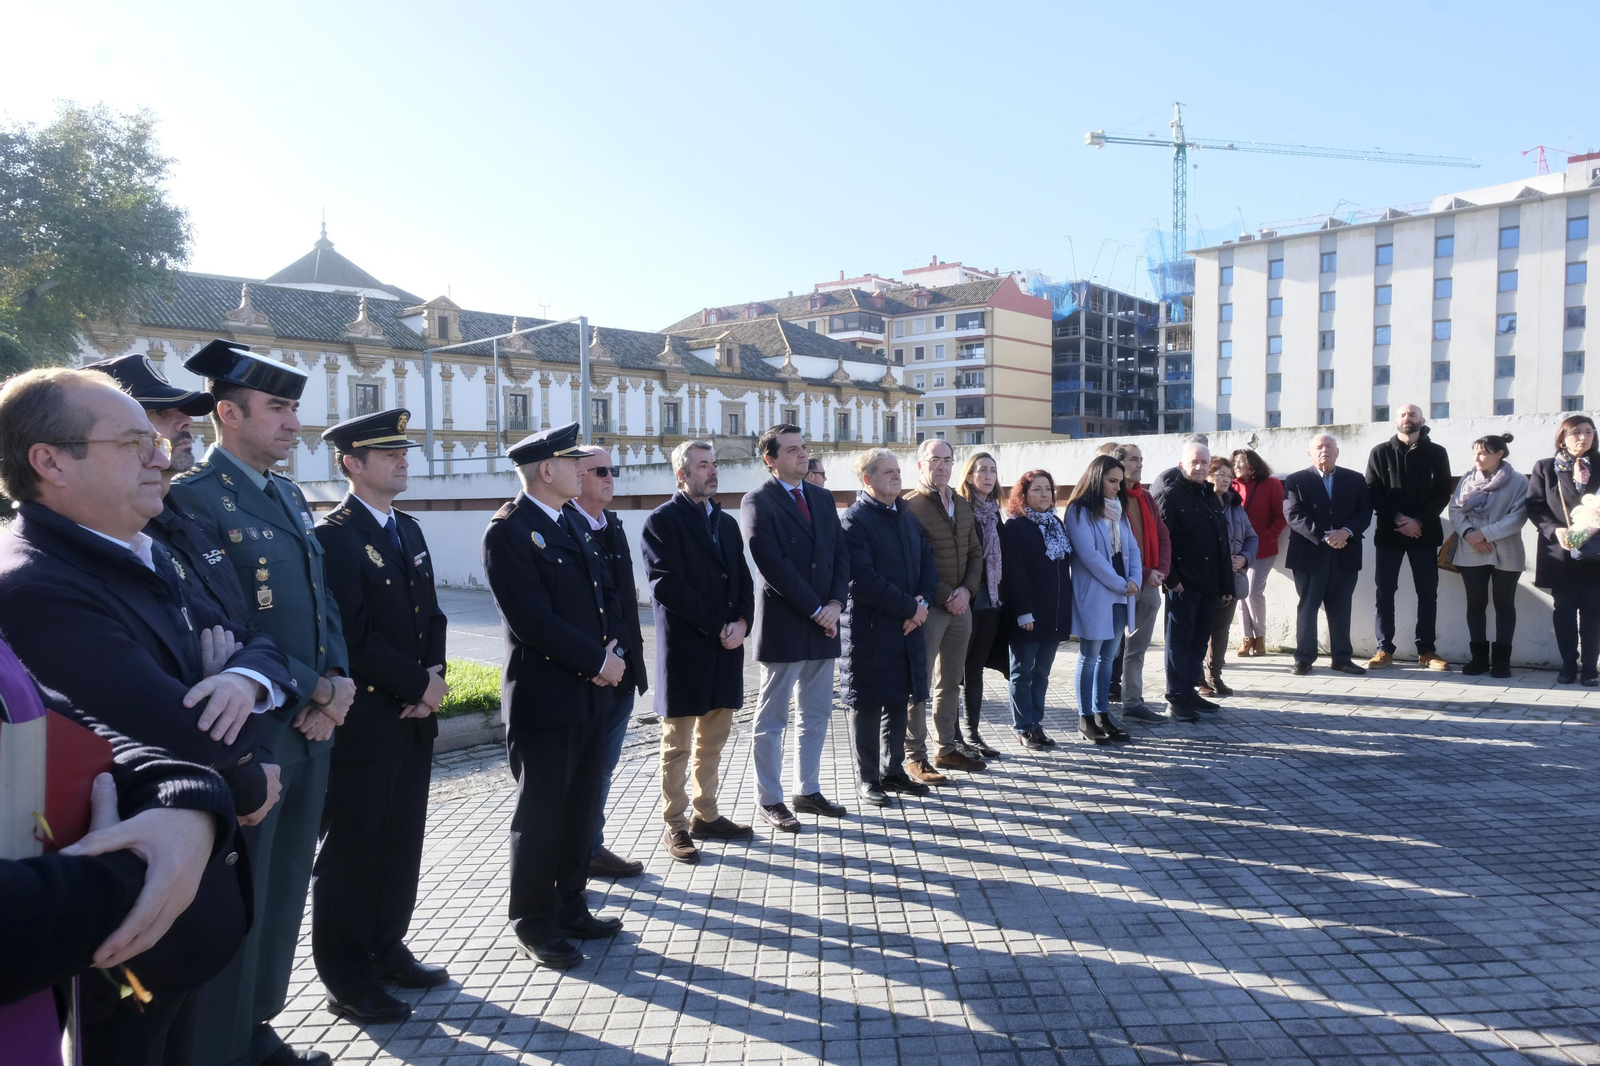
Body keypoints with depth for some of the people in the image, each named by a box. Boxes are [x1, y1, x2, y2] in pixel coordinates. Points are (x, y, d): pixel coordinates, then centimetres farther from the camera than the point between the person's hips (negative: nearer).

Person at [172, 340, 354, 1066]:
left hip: (313, 726, 8)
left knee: (285, 888, 17)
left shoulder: (289, 496, 14)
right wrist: (307, 688, -15)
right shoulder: (193, 496, -12)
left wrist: (337, 679, -1)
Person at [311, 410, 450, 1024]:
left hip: (414, 717, 8)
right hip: (364, 719, -8)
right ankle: (346, 978, 16)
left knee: (402, 840, 16)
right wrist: (420, 683, -13)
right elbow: (353, 635, -18)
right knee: (353, 848, 3)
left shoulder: (408, 529, 13)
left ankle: (386, 949, 31)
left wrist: (435, 675, -2)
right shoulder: (334, 536, -12)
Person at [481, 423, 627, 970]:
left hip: (591, 694, 8)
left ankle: (571, 908, 30)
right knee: (541, 816, 5)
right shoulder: (509, 530, -13)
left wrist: (614, 649, -2)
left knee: (581, 811, 16)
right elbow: (534, 620, -20)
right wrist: (598, 661, -14)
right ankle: (534, 925, 20)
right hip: (543, 698, -8)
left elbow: (605, 594, 15)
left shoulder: (574, 525, 14)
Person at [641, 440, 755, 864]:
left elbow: (743, 580, 12)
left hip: (726, 649, 6)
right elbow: (668, 586, -15)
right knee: (678, 745, 3)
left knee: (713, 741, 14)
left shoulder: (726, 522, 16)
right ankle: (676, 826, 14)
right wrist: (717, 626, -15)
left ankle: (707, 815, 26)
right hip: (684, 650, -6)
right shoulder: (663, 521, -6)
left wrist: (741, 623, -6)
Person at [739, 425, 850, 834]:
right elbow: (773, 564, -16)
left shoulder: (822, 498, 12)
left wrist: (835, 603, -5)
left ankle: (808, 791, 27)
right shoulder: (758, 501, -9)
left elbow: (840, 554, 9)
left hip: (823, 624, 7)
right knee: (771, 719, 5)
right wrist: (816, 610, -15)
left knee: (817, 715, 14)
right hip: (783, 626, -7)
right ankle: (770, 800, 16)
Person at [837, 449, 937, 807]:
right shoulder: (855, 520, -11)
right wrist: (909, 607, -17)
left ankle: (893, 771, 27)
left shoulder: (908, 518, 14)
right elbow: (862, 579, -20)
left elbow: (928, 563, 13)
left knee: (898, 700, 14)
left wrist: (922, 601, -6)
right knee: (867, 703, 3)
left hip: (906, 628, 7)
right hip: (868, 629, -7)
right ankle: (867, 778, 14)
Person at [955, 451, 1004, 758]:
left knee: (976, 667, 12)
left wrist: (999, 595, 11)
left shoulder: (994, 513, 13)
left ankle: (973, 732, 20)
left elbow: (999, 558, 16)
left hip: (989, 601, 7)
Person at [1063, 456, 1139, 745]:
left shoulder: (1119, 511, 15)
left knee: (1107, 658, 11)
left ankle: (1102, 715, 19)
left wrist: (1134, 580, -7)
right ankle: (1086, 719, 8)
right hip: (1093, 596, -7)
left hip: (1120, 597, 7)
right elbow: (1089, 554, -17)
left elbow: (1132, 549, 11)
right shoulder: (1080, 511, -8)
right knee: (1089, 657, 1)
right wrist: (1121, 584, -14)